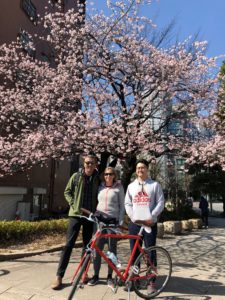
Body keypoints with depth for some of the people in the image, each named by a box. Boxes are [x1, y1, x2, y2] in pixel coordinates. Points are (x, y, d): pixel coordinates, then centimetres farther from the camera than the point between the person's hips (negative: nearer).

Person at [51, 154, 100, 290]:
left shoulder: (98, 179, 1)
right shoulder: (76, 176, -1)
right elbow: (67, 191, 6)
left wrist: (96, 207, -2)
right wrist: (73, 203, -5)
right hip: (76, 214, -1)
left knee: (87, 245, 11)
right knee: (69, 244, -2)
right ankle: (59, 276, 6)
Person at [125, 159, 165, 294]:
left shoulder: (155, 185, 1)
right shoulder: (131, 186, 10)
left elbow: (161, 203, -3)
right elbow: (127, 203, 7)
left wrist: (151, 217, -12)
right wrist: (133, 217, -6)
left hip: (150, 224, -3)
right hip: (134, 223, 3)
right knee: (135, 253, 10)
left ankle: (151, 281, 14)